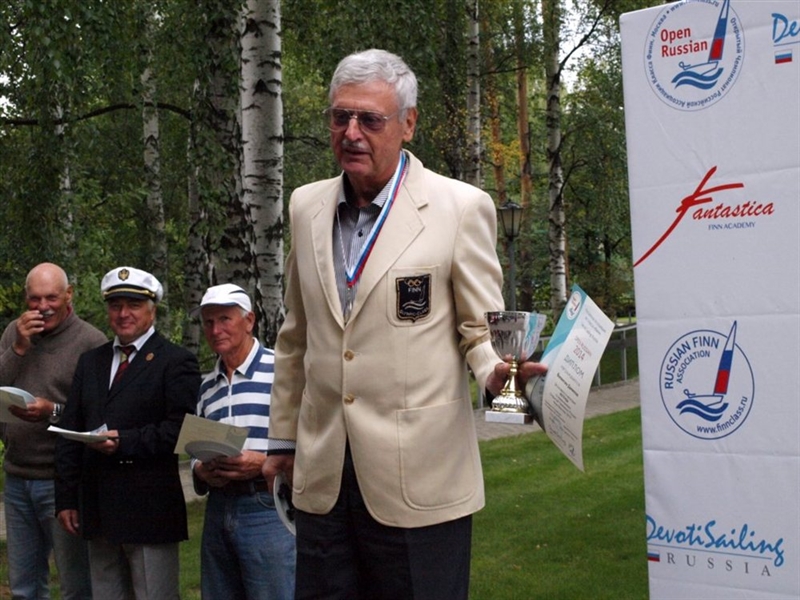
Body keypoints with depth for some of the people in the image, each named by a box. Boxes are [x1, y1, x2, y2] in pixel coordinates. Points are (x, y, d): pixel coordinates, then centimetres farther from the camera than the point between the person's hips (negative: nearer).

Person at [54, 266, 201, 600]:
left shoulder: (176, 362, -3)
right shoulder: (89, 362, 16)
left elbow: (180, 430, -13)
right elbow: (69, 432, 14)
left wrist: (125, 442, -20)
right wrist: (66, 498, 8)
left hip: (150, 510, -6)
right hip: (98, 510, 6)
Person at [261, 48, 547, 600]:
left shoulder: (461, 207, -5)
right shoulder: (307, 207, 9)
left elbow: (481, 327, -1)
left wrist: (497, 370, -23)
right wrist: (283, 436, 21)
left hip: (418, 482, -4)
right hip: (321, 477, 5)